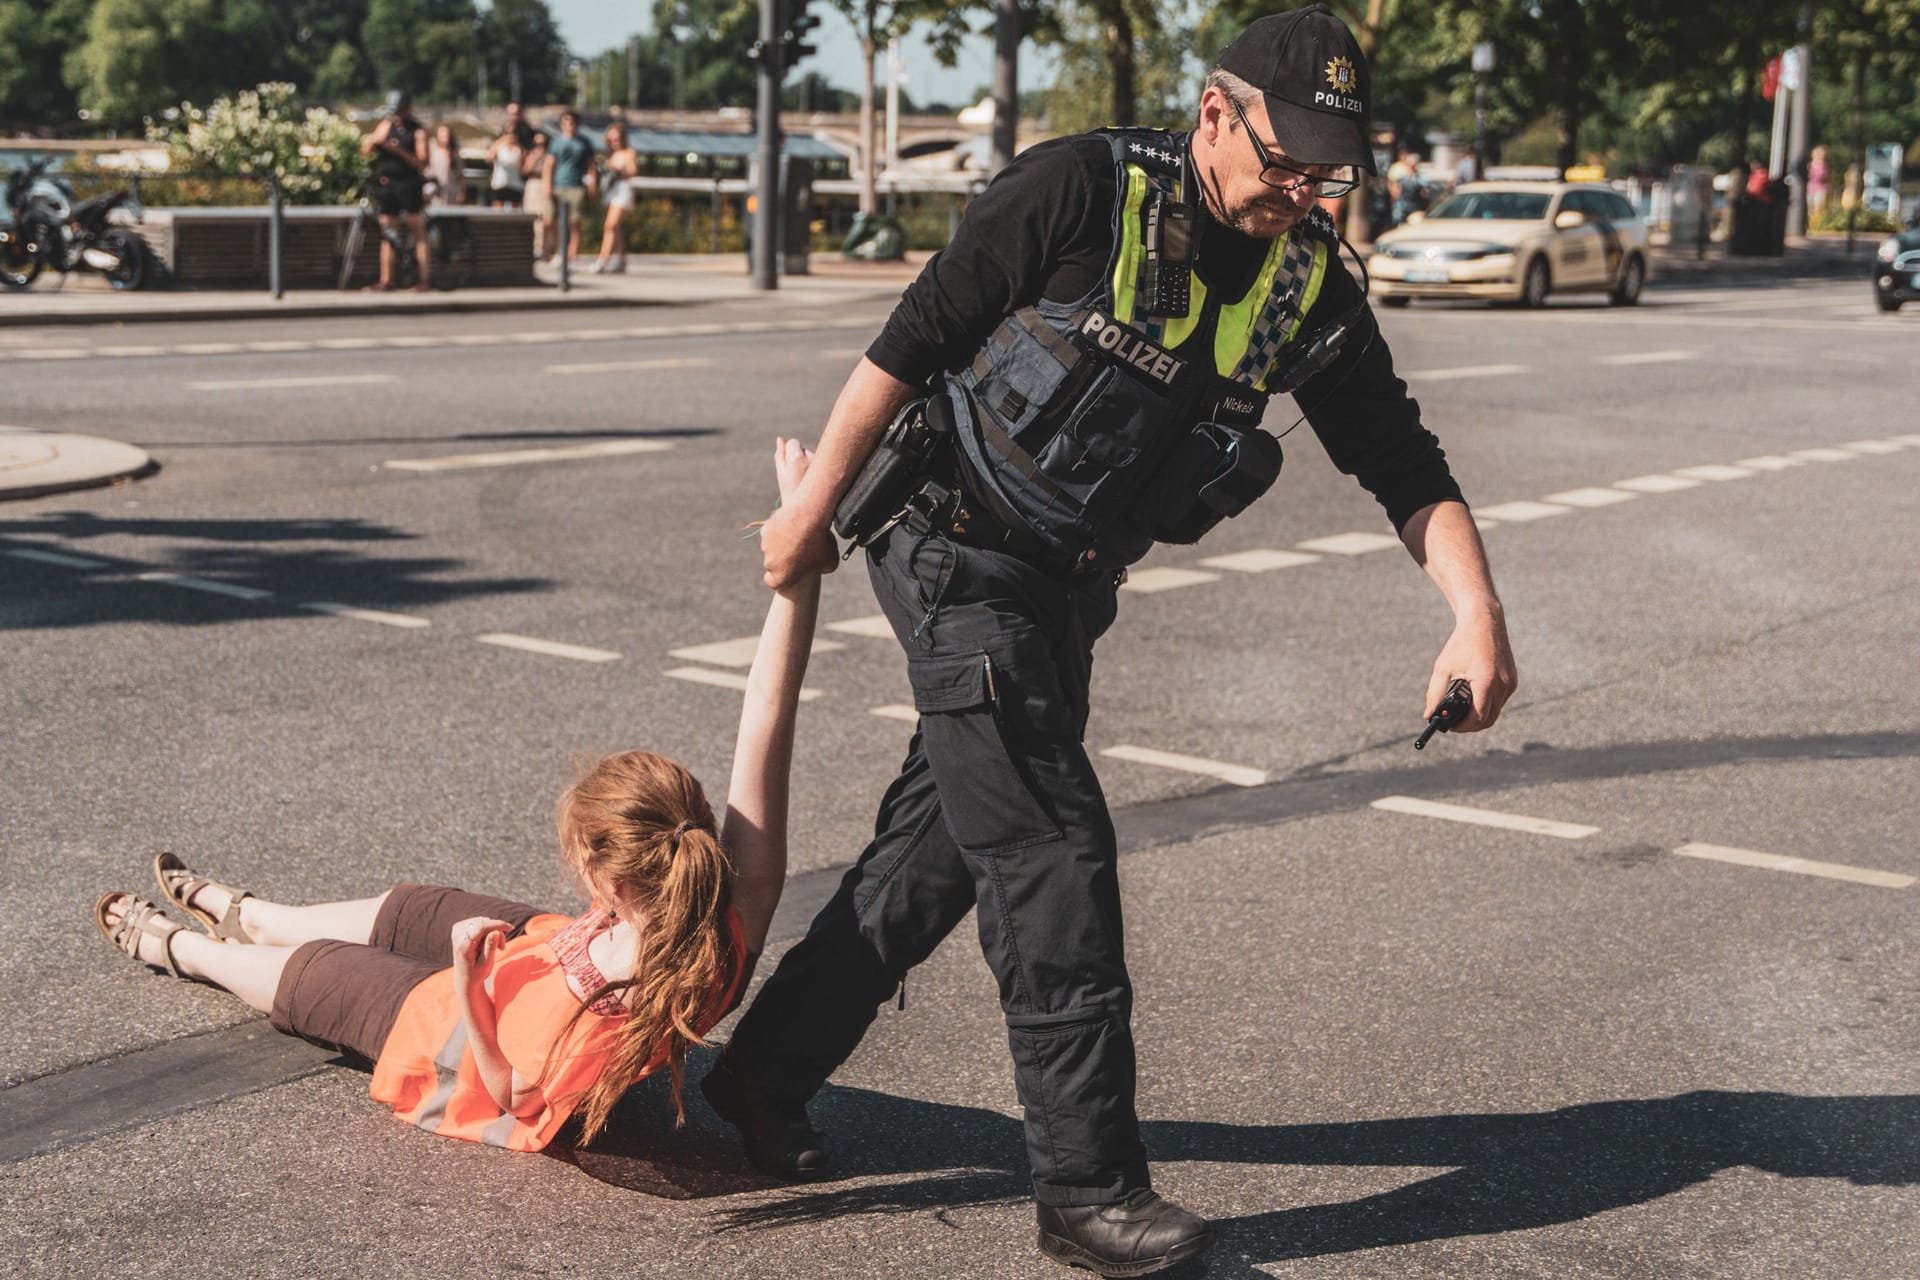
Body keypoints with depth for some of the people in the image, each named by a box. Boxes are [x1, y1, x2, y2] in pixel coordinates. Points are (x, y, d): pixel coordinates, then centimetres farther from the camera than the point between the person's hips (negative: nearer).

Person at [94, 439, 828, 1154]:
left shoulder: (575, 1014, -48)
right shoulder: (733, 926, -39)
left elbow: (511, 1098, -25)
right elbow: (765, 717, -43)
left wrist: (466, 986, -37)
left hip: (489, 1034, -5)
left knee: (314, 974, 21)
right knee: (410, 913, 29)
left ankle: (179, 946, 54)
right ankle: (242, 915, 59)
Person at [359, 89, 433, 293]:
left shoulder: (417, 131, -2)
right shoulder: (386, 125, 12)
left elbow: (422, 163, -10)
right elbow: (365, 151, 10)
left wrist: (401, 151, -23)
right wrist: (373, 140, -12)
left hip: (409, 184, -5)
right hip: (386, 184, 5)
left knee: (418, 232, -4)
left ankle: (425, 279, -2)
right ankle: (385, 280, 10)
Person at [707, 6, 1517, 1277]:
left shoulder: (1310, 288, -2)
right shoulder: (1082, 194, -18)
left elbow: (1402, 462, -1)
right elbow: (912, 339, -13)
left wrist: (1478, 614, -15)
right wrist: (816, 505, -9)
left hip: (1068, 592, 7)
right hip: (958, 558, -6)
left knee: (946, 844, 11)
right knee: (1054, 851, -11)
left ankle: (766, 1076, 28)